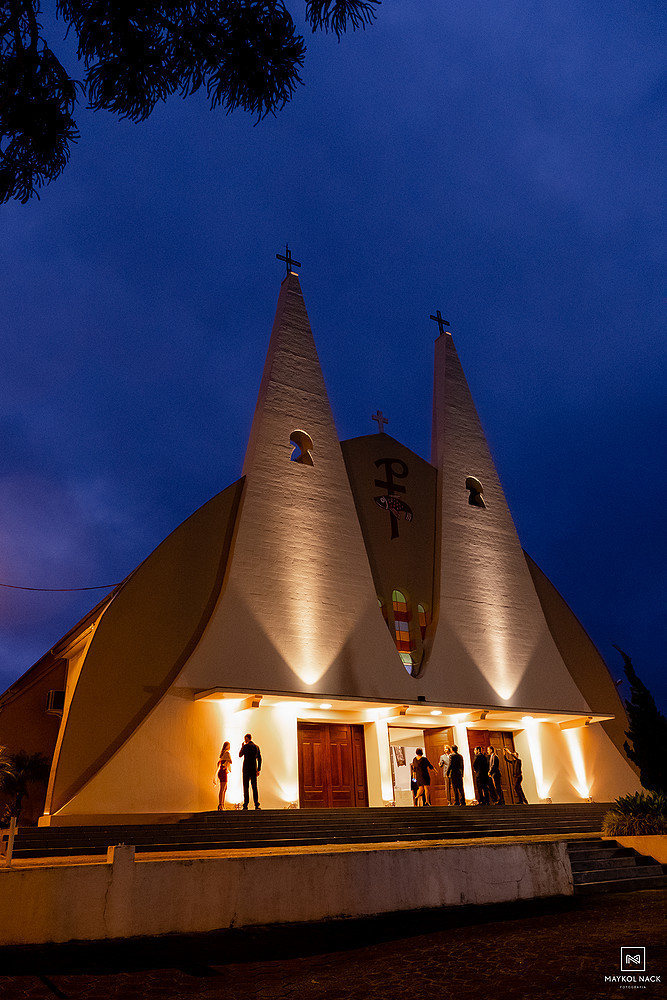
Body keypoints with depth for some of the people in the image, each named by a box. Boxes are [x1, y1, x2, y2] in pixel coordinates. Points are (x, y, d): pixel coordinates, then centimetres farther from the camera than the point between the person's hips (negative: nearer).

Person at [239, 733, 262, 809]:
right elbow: (259, 759, 9)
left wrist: (242, 746, 12)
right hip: (254, 769, 5)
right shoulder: (256, 746, 9)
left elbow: (240, 755, 4)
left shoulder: (246, 746, -8)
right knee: (254, 787, 7)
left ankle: (246, 804, -4)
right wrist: (258, 769, 12)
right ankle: (256, 805, 2)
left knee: (246, 787, 0)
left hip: (246, 769, -5)